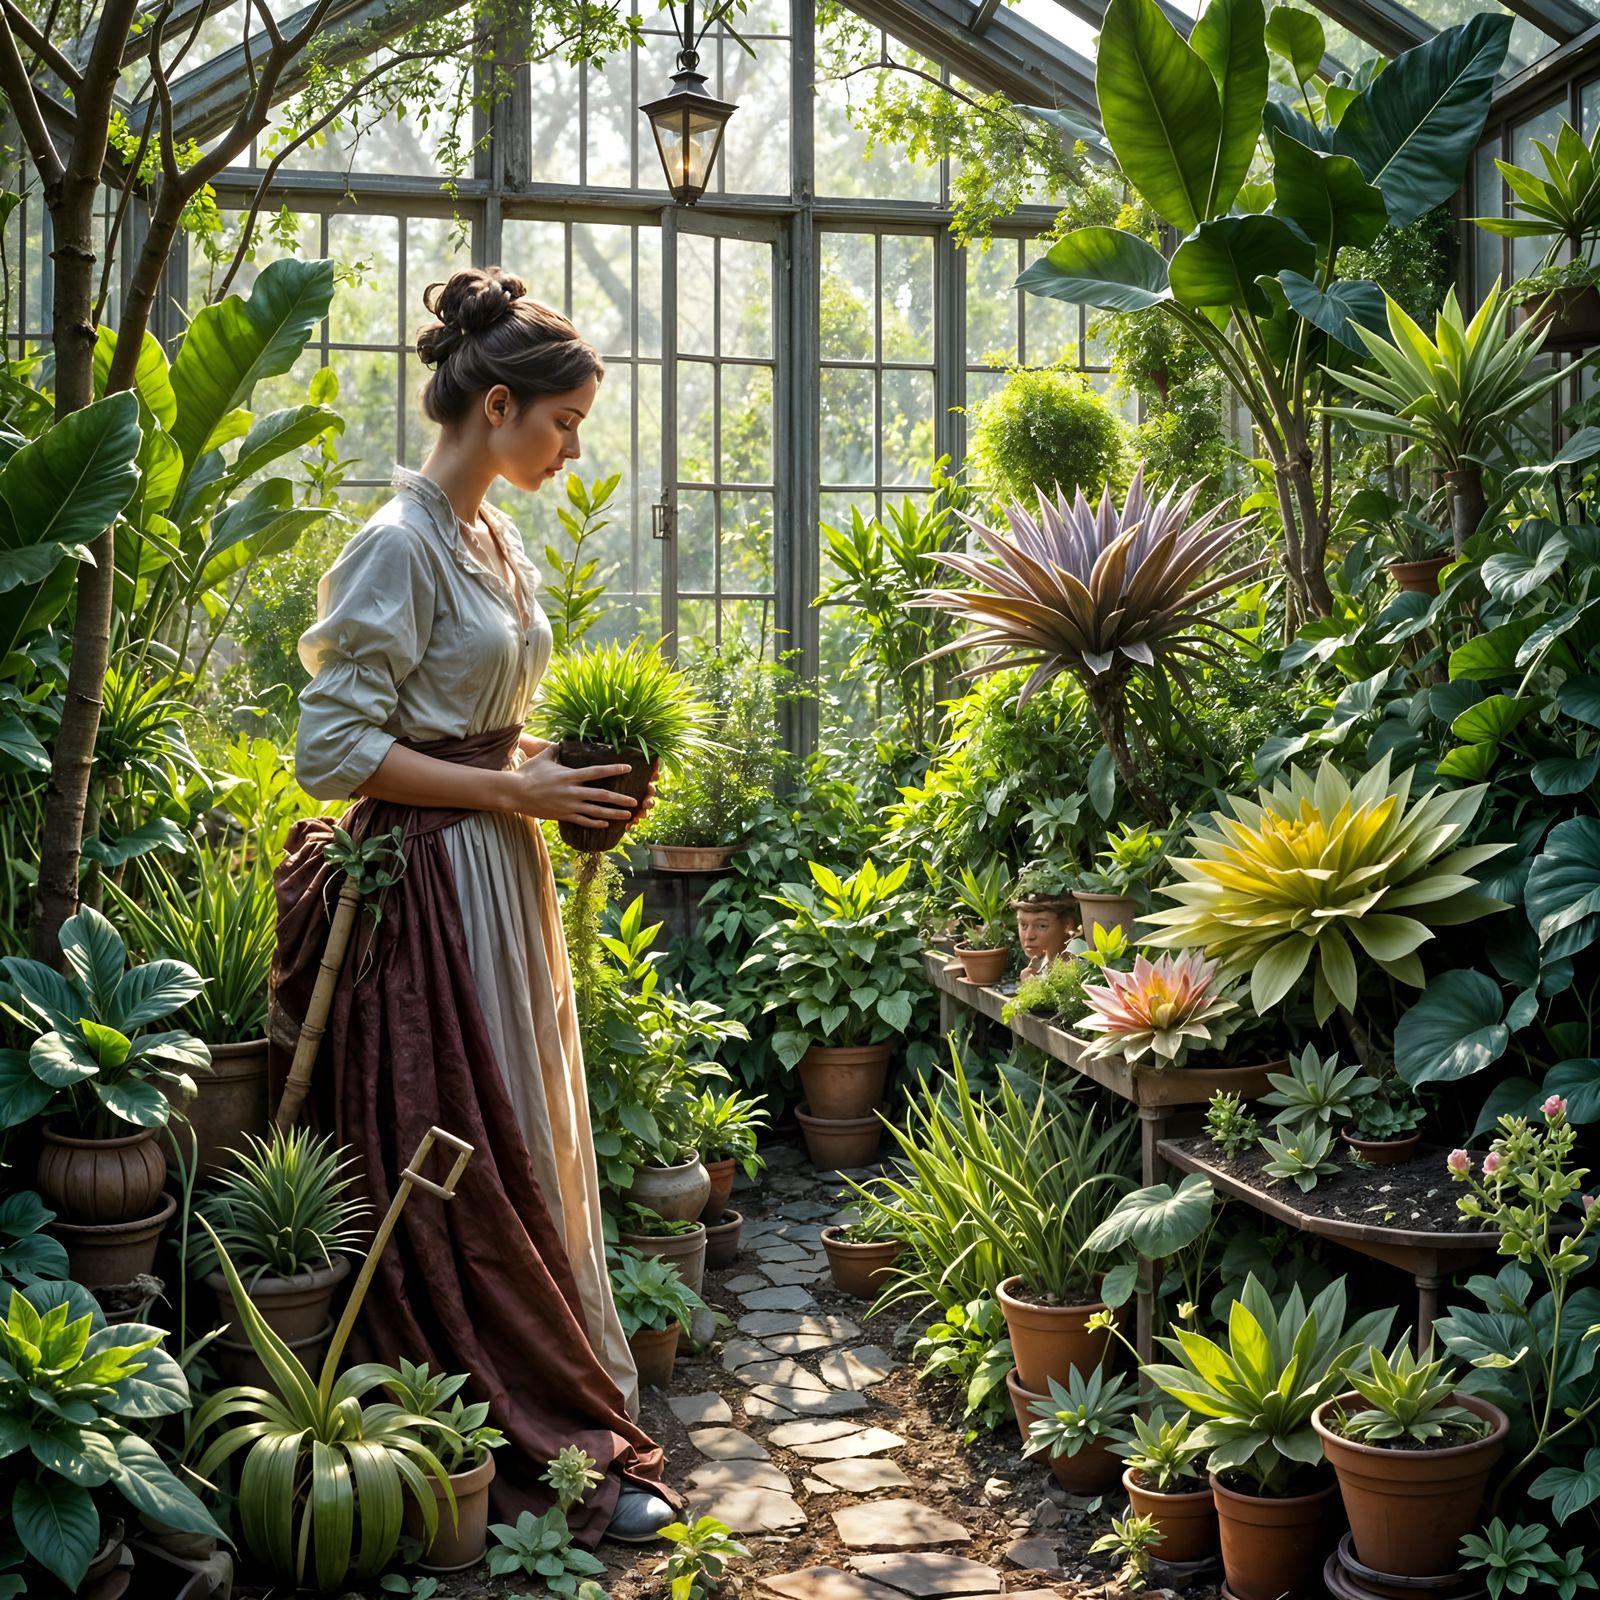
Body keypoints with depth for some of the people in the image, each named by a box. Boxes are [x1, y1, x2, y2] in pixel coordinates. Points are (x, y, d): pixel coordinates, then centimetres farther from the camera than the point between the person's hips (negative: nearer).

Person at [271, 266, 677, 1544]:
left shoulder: (496, 540, 12)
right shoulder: (398, 548, -15)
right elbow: (336, 751, -18)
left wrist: (559, 765, 5)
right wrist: (516, 790, -17)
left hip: (506, 876, 9)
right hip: (434, 883, -9)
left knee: (532, 1151, 14)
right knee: (478, 1175, 0)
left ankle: (572, 1422, 26)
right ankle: (553, 1450, 11)